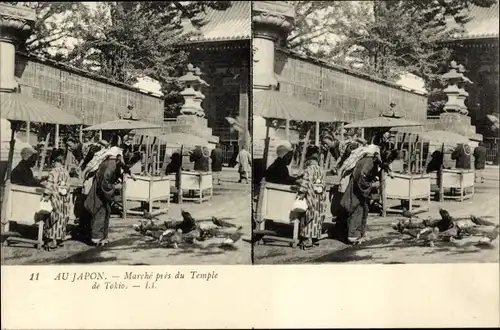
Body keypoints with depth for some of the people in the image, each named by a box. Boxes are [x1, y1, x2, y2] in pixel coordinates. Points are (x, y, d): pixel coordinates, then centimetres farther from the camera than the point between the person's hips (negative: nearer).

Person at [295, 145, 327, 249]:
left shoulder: (308, 169, -14)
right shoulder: (322, 171, 6)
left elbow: (305, 183, -22)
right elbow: (324, 185, 8)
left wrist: (301, 193, -14)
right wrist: (322, 199, 14)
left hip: (310, 198, -6)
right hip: (320, 200, 6)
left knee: (308, 218, 0)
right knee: (317, 218, 15)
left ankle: (307, 240, -1)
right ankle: (316, 238, 22)